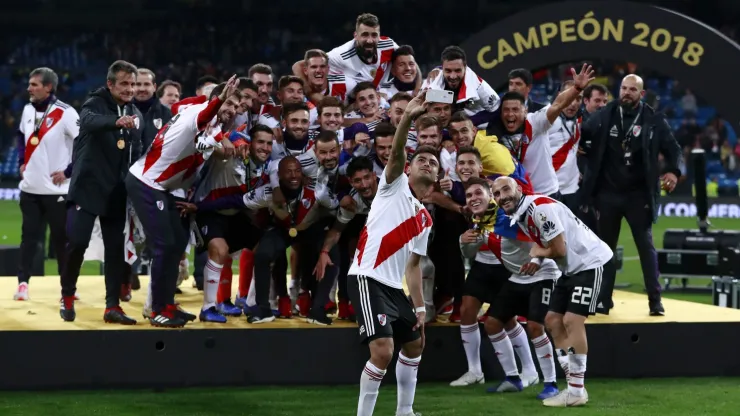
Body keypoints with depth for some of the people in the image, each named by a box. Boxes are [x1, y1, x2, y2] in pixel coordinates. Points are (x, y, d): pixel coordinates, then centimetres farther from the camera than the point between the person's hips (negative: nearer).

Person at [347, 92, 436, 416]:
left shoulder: (425, 220, 20)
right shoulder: (394, 185, 3)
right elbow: (396, 153, -17)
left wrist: (419, 307, 13)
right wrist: (407, 117, -33)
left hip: (395, 286, 9)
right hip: (367, 278, -9)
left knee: (414, 344, 20)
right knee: (382, 351, -19)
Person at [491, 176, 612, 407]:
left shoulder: (540, 207, -22)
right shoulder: (518, 216, 8)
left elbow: (559, 250, -21)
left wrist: (538, 253, -3)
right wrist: (537, 257, -7)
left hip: (589, 262, -10)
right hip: (571, 267, 10)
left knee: (572, 321, -14)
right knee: (553, 321, 9)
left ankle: (576, 392, -10)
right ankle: (573, 384, 12)